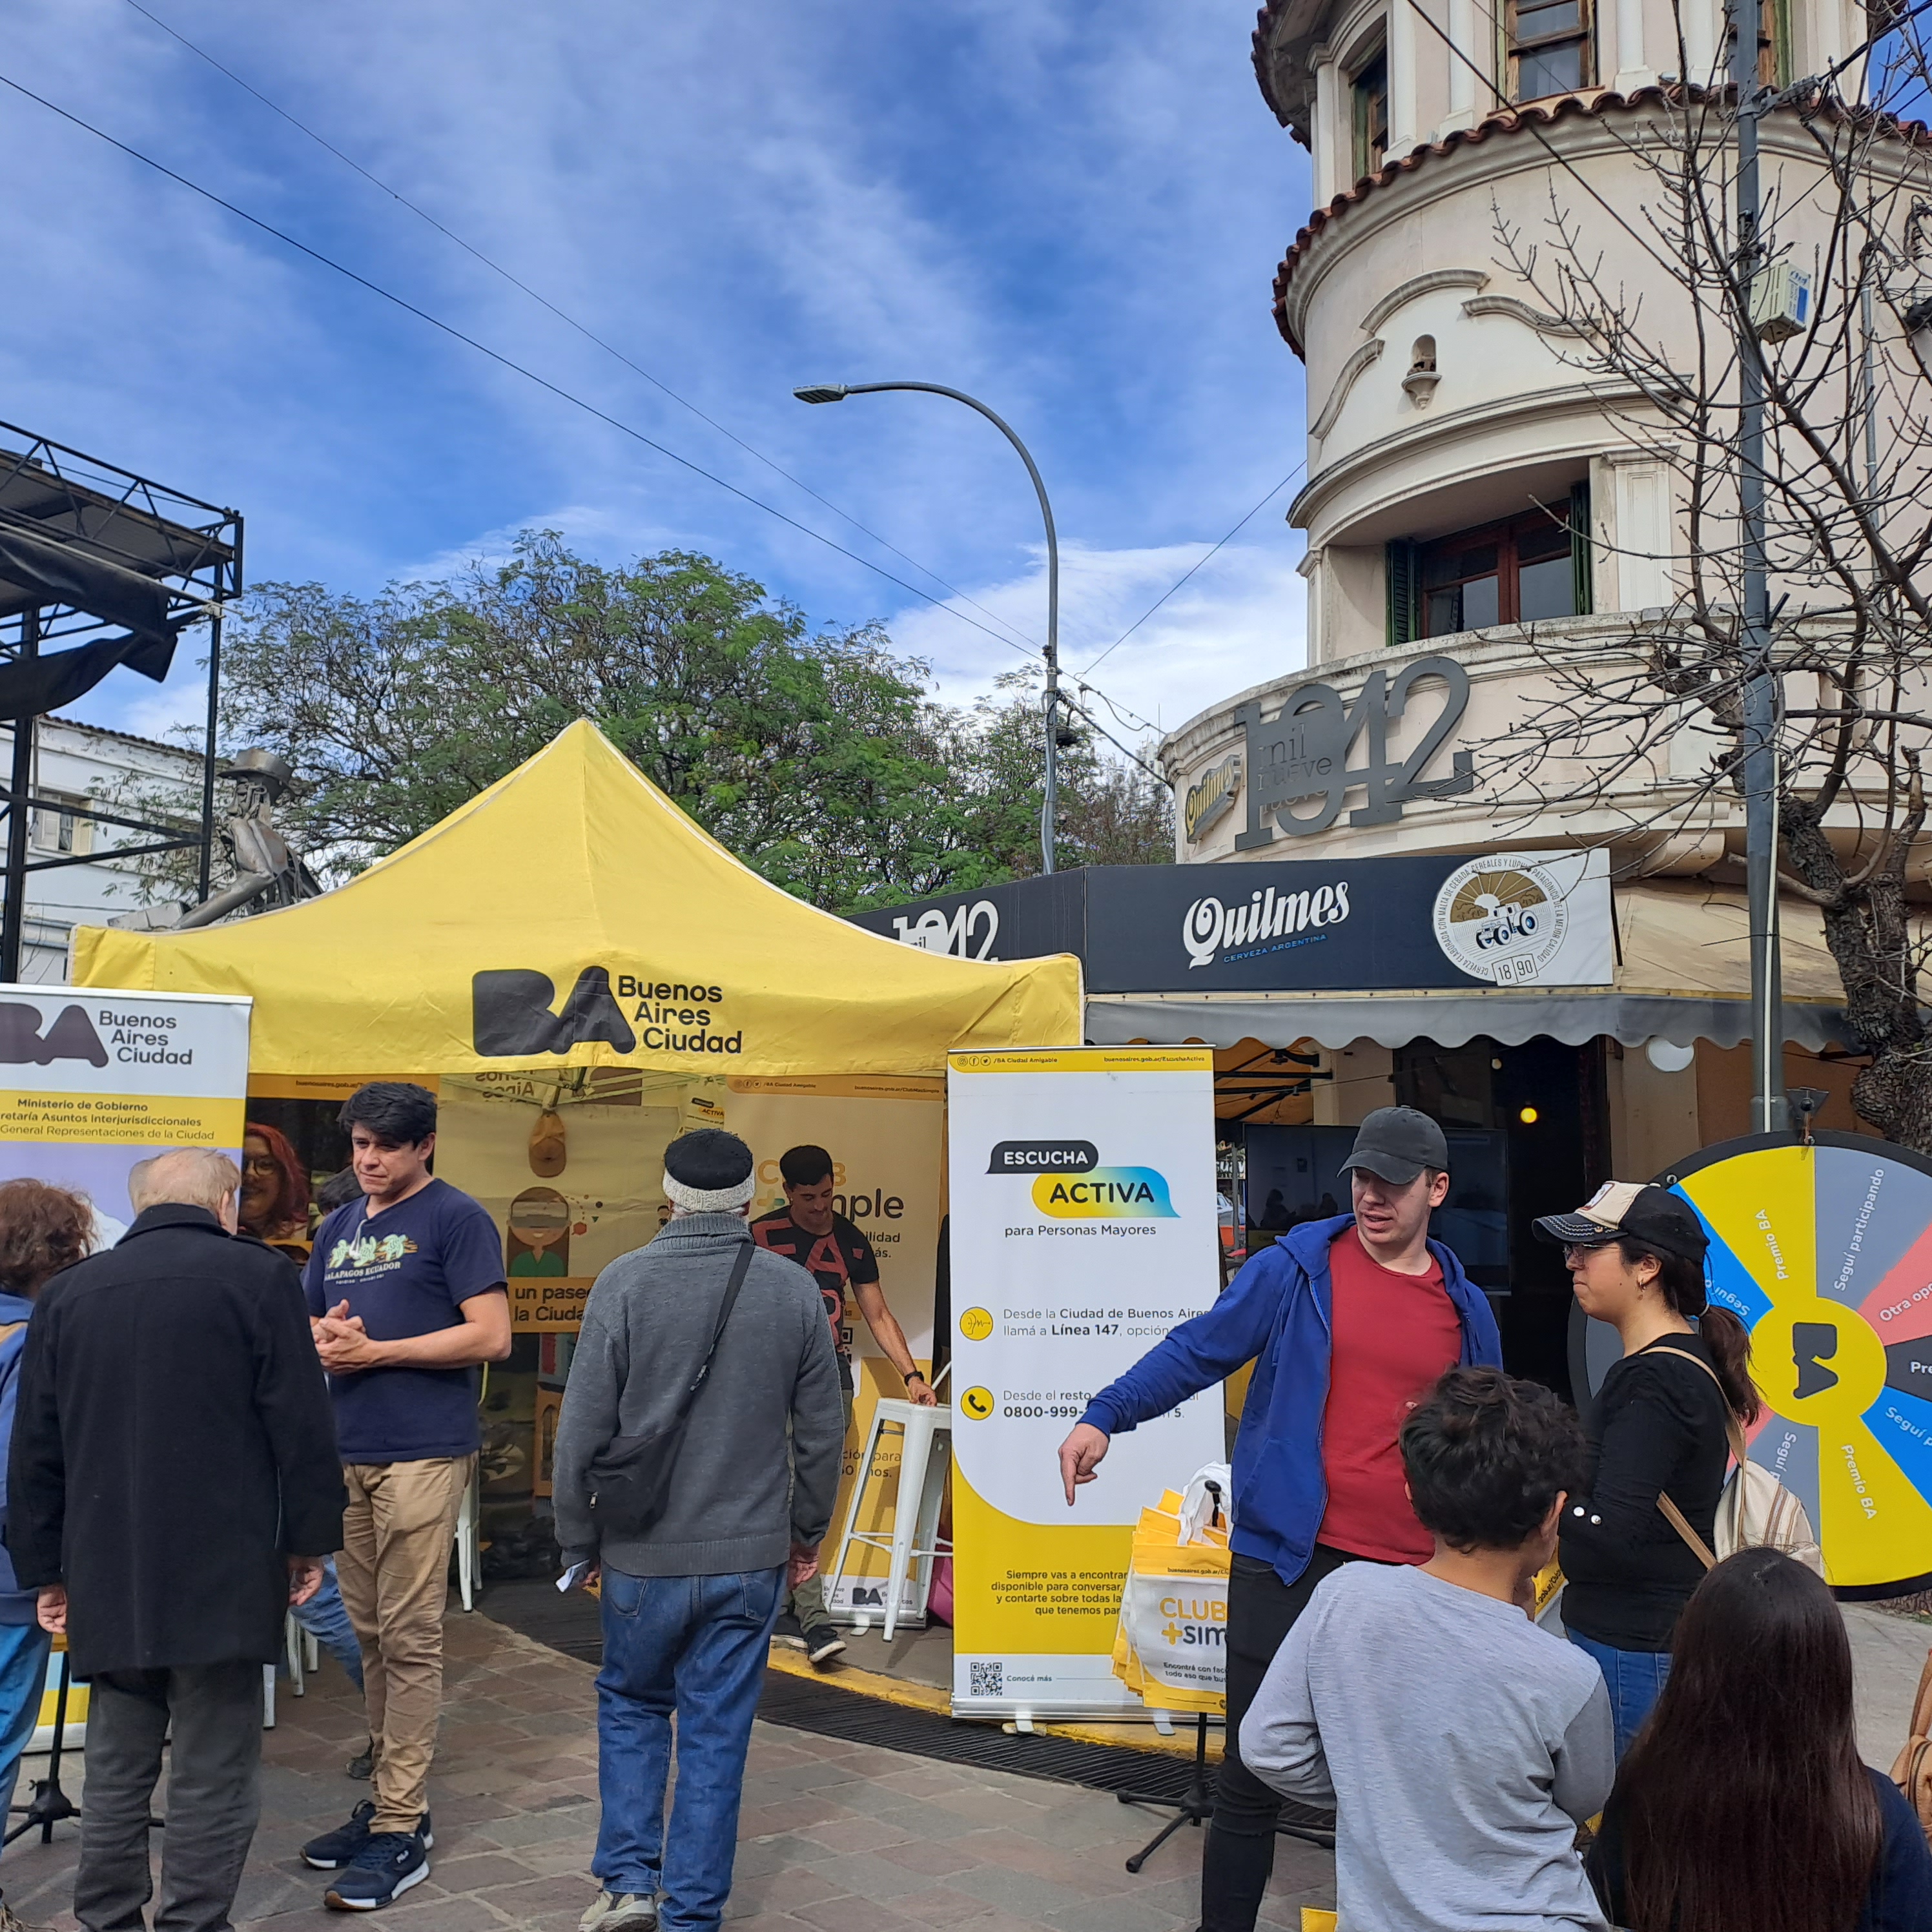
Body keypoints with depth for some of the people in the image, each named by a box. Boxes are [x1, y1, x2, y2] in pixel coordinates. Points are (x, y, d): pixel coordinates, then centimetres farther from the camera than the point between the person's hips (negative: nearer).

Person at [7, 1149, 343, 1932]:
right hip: (223, 1575, -4)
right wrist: (308, 1540, 2)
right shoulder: (257, 1276, -5)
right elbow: (301, 1427, -8)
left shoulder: (67, 1292, 9)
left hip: (106, 1580, 5)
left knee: (116, 1769, 15)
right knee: (213, 1776, 3)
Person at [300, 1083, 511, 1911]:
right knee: (369, 1633, 13)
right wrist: (326, 1336, -4)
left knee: (409, 1638, -3)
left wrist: (374, 1350, -13)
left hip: (423, 1453, -7)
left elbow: (490, 1337, -12)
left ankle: (401, 1828, 3)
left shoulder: (456, 1219, -6)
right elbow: (305, 1324, 20)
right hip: (347, 1452, 7)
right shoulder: (337, 1228, 15)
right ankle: (389, 1798, 25)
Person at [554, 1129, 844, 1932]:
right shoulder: (795, 1289, -3)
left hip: (645, 1556, -1)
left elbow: (582, 1428, -8)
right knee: (717, 1733, 11)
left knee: (631, 1706, 21)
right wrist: (808, 1530, 17)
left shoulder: (625, 1282, -11)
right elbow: (822, 1431, 3)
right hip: (751, 1554, 1)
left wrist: (578, 1538, 5)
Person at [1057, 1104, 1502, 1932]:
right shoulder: (1295, 1271, -3)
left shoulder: (1466, 1308, 7)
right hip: (1289, 1560, -2)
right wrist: (1104, 1416, -18)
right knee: (1253, 1771, 5)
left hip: (1414, 1579, 3)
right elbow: (1197, 1351, -5)